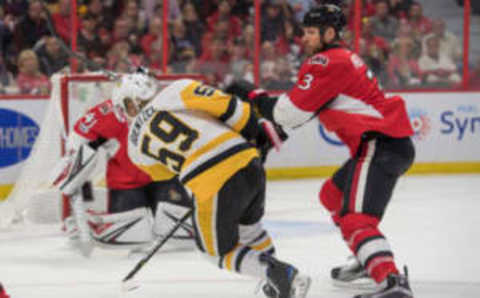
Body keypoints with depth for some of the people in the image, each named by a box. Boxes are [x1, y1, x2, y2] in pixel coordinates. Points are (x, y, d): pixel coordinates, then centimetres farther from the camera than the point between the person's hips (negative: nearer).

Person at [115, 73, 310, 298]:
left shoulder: (135, 144, 15)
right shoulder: (176, 91, 8)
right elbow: (227, 106, 0)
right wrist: (254, 134, 15)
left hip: (213, 185, -3)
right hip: (249, 163, 3)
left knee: (219, 251, 18)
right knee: (248, 224, 33)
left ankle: (280, 274, -2)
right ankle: (279, 279, 32)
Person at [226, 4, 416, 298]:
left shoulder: (328, 62, -10)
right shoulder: (344, 58, 22)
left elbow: (293, 111, -13)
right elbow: (304, 104, 25)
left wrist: (253, 94, -2)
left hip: (382, 145, -11)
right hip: (393, 142, 11)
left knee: (355, 217, -22)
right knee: (333, 195, 28)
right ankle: (370, 262, 37)